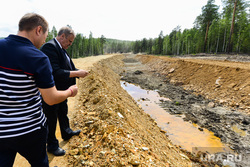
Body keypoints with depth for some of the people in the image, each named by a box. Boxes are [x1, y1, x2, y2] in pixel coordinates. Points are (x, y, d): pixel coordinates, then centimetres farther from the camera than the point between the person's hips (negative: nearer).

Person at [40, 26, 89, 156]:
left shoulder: (61, 48, 8)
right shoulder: (49, 47, -23)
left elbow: (65, 67, 14)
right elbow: (55, 72, -32)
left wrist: (78, 72, -3)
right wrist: (76, 73, -27)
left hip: (62, 90, 10)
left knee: (63, 113, 25)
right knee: (51, 118, 8)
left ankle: (66, 132, 48)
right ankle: (52, 145, 28)